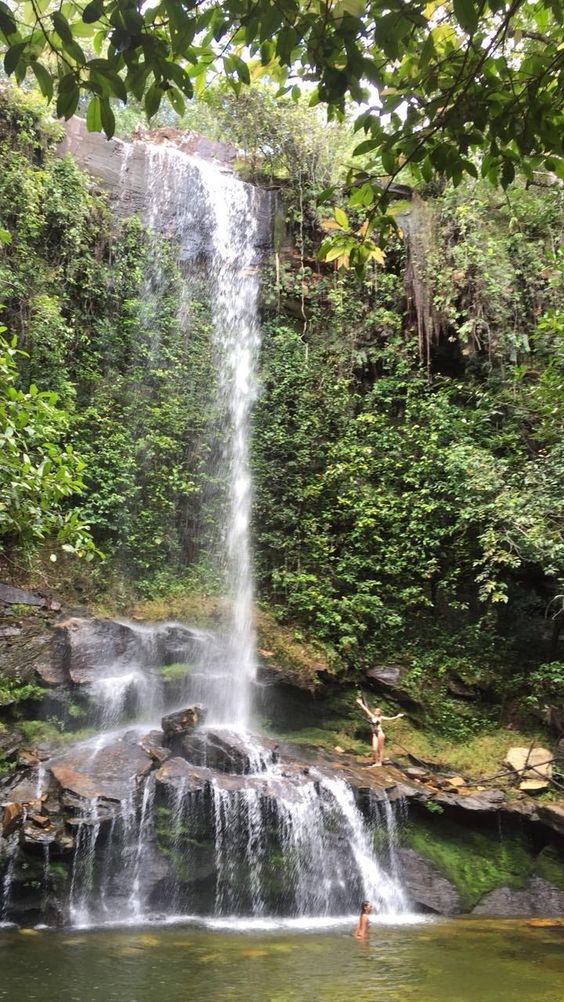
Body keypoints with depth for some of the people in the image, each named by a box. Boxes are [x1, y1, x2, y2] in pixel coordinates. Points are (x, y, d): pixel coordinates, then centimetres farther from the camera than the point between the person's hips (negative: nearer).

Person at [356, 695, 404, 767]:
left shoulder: (380, 718, 2)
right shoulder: (372, 717, 11)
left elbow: (390, 718, -2)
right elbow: (366, 709, 16)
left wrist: (397, 716, -7)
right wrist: (361, 704, 21)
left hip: (380, 733, -4)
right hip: (374, 734, 4)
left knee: (380, 749, -1)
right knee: (374, 749, -2)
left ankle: (379, 762, 0)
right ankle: (376, 762, 5)